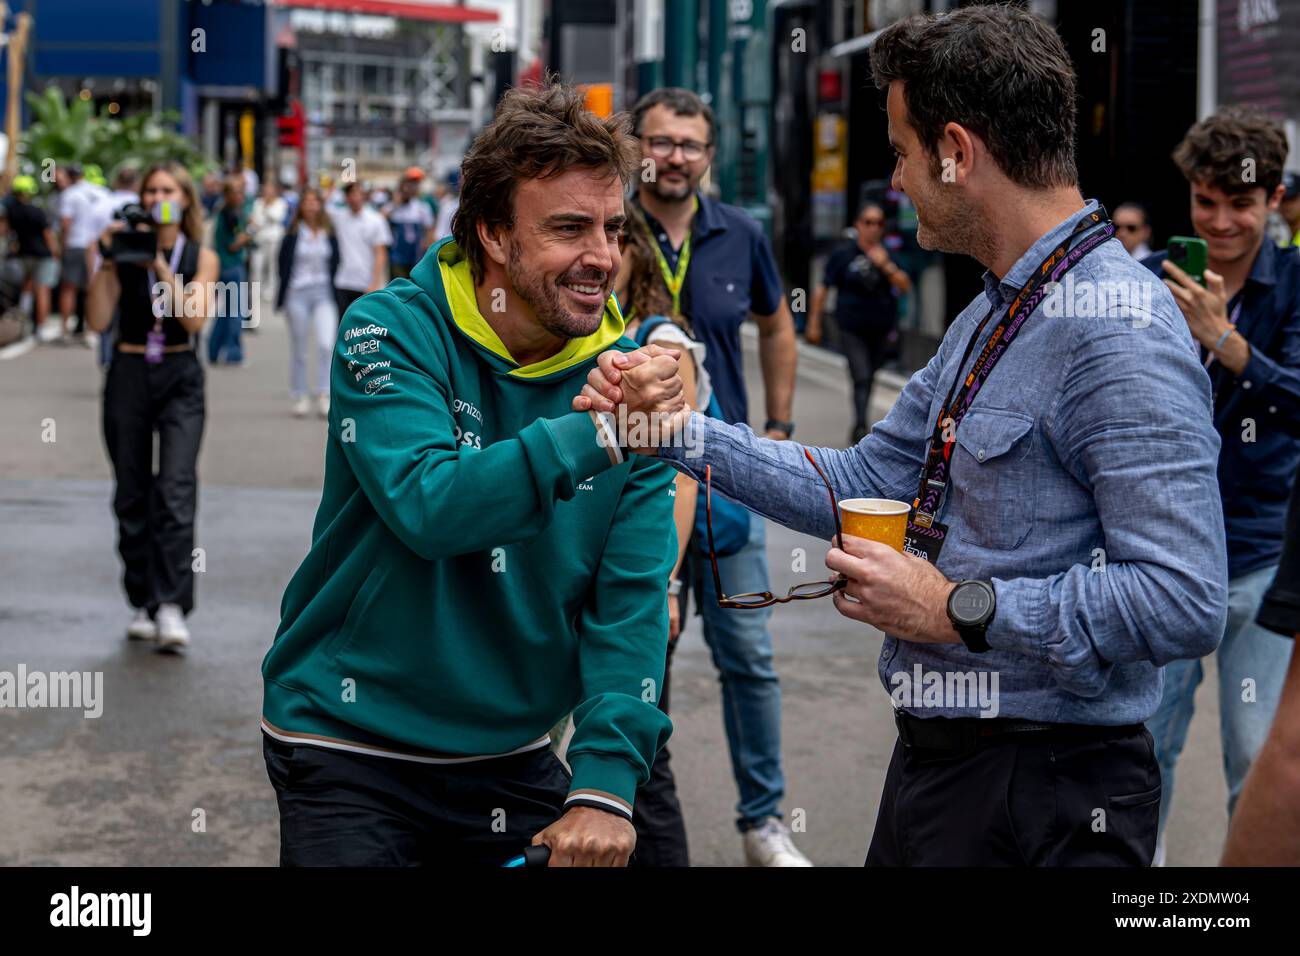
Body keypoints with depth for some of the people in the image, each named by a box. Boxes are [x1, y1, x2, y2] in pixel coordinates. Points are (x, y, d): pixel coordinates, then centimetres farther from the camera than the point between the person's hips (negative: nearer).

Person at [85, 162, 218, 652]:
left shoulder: (200, 257, 2)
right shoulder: (124, 253, 2)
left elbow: (194, 318, -13)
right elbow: (97, 320, -7)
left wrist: (160, 264, -18)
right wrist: (106, 261, -14)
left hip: (180, 378, -2)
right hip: (128, 376, 2)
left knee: (176, 491, -14)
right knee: (132, 496, 5)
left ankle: (173, 608, -19)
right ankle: (145, 604, 15)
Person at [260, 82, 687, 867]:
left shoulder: (626, 375, -4)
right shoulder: (391, 331, -12)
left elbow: (632, 597, -9)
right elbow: (428, 507, -27)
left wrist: (606, 785, -17)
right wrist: (596, 433, -32)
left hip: (513, 758, 4)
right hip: (347, 747, -3)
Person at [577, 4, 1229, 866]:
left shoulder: (1118, 332, -20)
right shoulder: (990, 318, 13)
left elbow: (1183, 601, -27)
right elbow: (860, 486, 16)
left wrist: (957, 609, -21)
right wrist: (677, 428, 9)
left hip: (1041, 797, -9)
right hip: (933, 763, 9)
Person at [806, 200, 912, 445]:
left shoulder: (887, 255, 6)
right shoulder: (844, 254, -2)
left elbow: (905, 286, -3)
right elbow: (823, 289, 2)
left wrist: (886, 266, -18)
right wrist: (813, 323, 1)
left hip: (880, 330, 4)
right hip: (852, 329, -4)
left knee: (868, 379, 13)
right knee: (861, 378, -16)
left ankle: (859, 428, 27)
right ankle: (861, 427, -23)